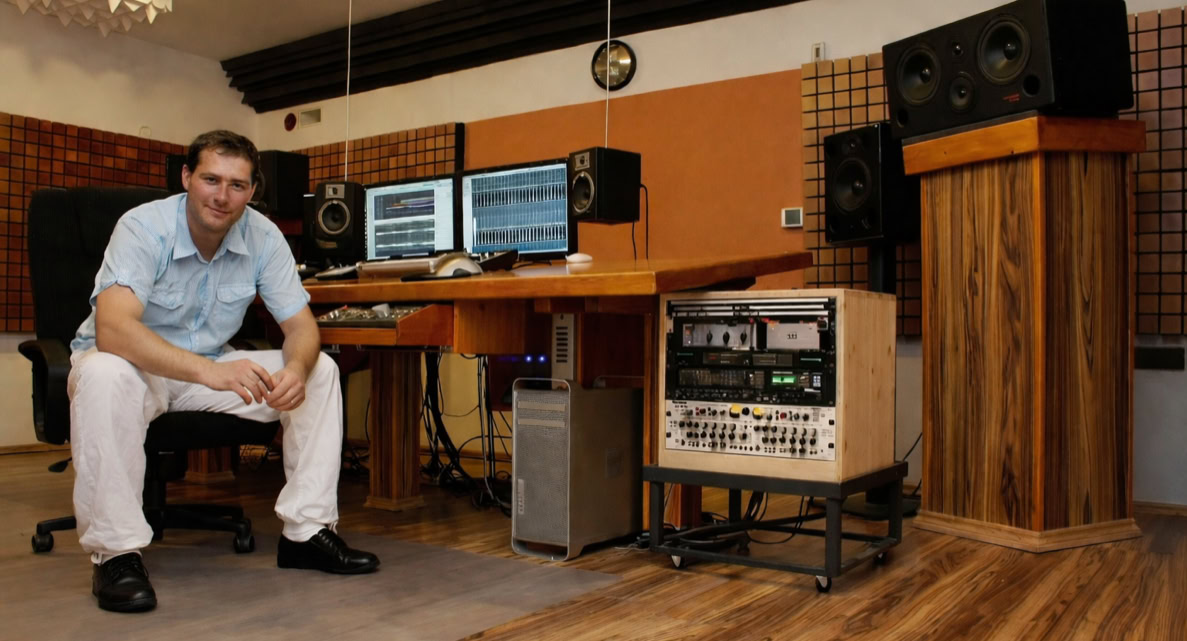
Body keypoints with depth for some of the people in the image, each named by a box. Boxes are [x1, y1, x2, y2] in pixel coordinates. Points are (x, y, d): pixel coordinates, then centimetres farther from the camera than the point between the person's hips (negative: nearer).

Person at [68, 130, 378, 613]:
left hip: (210, 366, 4)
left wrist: (297, 367, -34)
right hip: (134, 363, -4)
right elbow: (112, 328, -39)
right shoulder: (144, 228, -24)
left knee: (320, 372, -12)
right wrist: (209, 371, -53)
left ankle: (306, 531, -8)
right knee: (104, 375, -39)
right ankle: (115, 550, -25)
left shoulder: (263, 237, -11)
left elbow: (301, 326, -9)